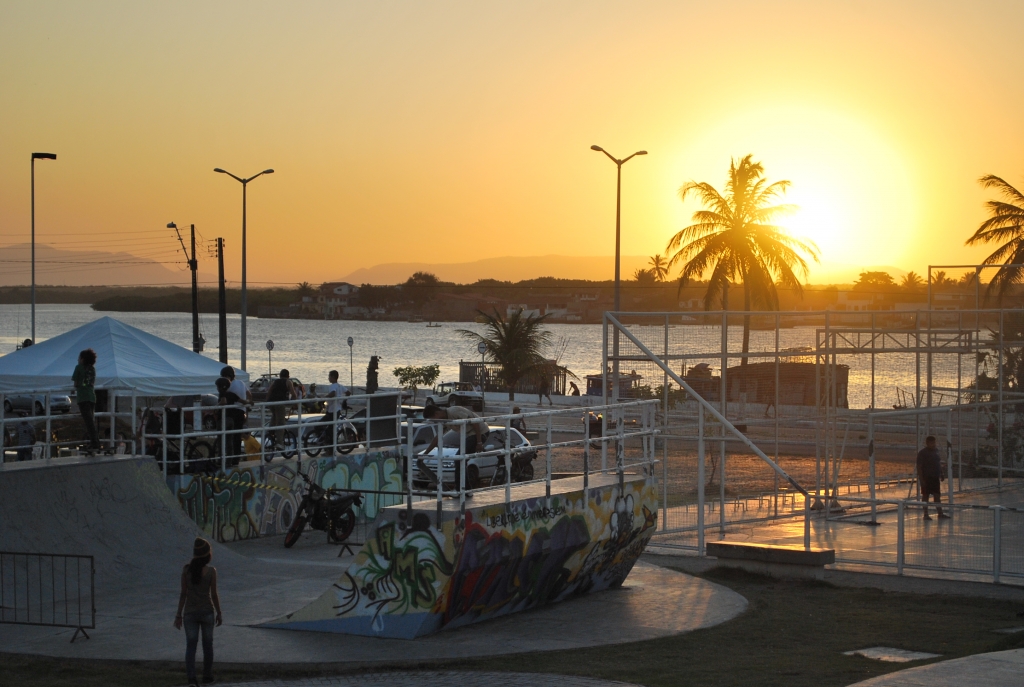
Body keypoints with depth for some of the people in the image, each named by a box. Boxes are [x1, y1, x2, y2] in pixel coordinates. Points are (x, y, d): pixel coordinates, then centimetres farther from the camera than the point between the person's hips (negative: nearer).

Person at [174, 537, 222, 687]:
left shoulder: (186, 569, -6)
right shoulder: (211, 571, -11)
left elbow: (183, 593, -4)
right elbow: (214, 594, -6)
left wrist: (179, 614, 3)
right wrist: (219, 613, 6)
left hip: (190, 613, 1)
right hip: (207, 611, -1)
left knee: (190, 646, 1)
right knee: (207, 645, 16)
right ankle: (207, 675, 26)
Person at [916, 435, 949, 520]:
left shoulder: (936, 451, 10)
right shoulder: (922, 453, -11)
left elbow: (939, 463, 20)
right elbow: (919, 467, -14)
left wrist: (941, 474, 16)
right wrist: (921, 479, -19)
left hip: (935, 477, 6)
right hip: (926, 477, -6)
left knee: (937, 495, 9)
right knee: (925, 495, 1)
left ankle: (940, 513, 16)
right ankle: (926, 514, 6)